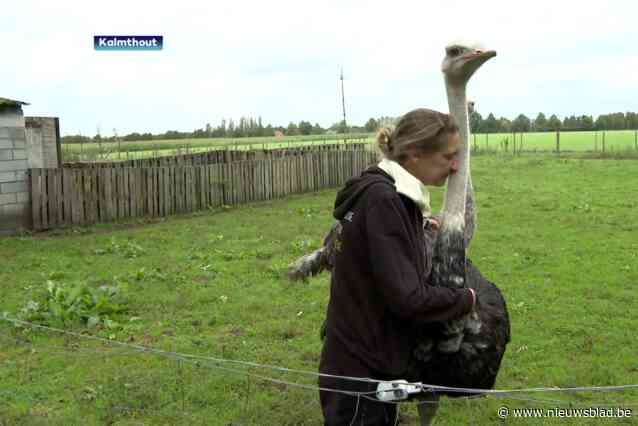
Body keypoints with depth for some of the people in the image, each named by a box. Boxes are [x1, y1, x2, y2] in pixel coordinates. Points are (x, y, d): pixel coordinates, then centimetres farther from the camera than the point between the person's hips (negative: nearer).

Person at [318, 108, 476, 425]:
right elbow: (407, 297, -26)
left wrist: (419, 225, 8)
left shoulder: (395, 195, 6)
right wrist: (465, 300, -11)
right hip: (360, 369, -9)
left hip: (374, 360, 9)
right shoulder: (382, 199, -24)